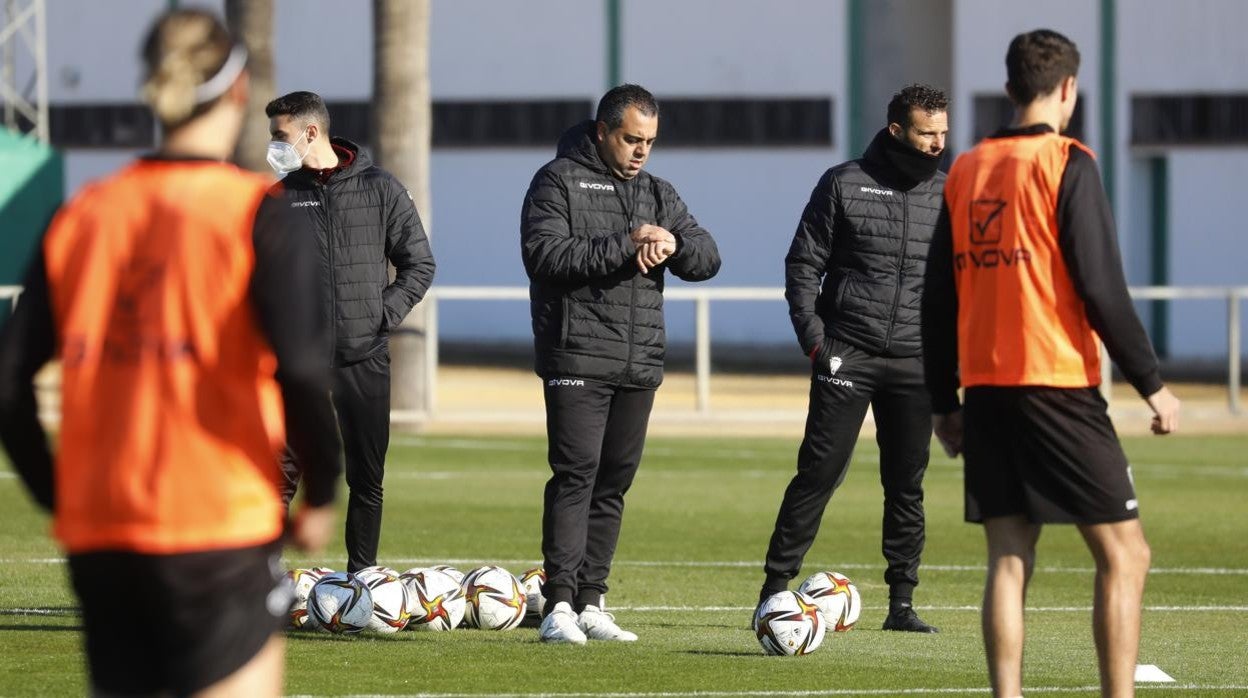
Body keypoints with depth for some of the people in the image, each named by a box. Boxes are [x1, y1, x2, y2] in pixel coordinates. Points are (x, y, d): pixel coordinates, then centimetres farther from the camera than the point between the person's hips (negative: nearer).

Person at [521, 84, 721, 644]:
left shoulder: (658, 194, 17)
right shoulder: (558, 182, -1)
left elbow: (708, 260, 9)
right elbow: (545, 256, -15)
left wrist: (673, 244, -13)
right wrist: (624, 245, -19)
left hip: (640, 364, 6)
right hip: (577, 360, -6)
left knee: (614, 482, 6)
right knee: (575, 476, -12)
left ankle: (590, 602, 10)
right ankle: (558, 605, -15)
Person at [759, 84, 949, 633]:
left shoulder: (947, 195, 9)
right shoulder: (844, 184, 0)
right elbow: (803, 263, 1)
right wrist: (813, 337, -8)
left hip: (915, 361, 3)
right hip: (846, 355, -3)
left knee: (906, 484, 5)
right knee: (819, 472, -6)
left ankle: (902, 602, 9)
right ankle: (775, 586, -1)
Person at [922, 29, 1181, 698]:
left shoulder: (965, 171, 10)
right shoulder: (1066, 165, -6)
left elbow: (938, 297, 12)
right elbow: (1100, 286, -12)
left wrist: (944, 403, 19)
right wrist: (1151, 384, -6)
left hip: (985, 391, 6)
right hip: (1057, 388, -6)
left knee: (1009, 557, 7)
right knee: (1123, 553, 0)